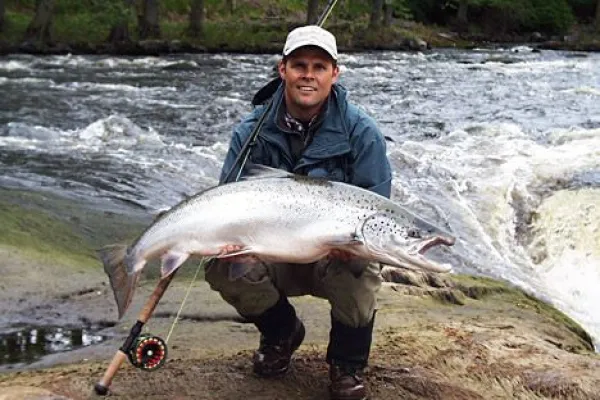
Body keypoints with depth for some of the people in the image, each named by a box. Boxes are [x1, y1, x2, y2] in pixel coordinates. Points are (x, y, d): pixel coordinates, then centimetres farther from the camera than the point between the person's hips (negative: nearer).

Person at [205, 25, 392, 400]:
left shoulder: (361, 132, -12)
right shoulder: (252, 132, -7)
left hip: (336, 258, -2)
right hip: (277, 258, 3)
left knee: (358, 267, -36)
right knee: (221, 266, -25)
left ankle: (348, 362, -4)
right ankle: (282, 332, 9)